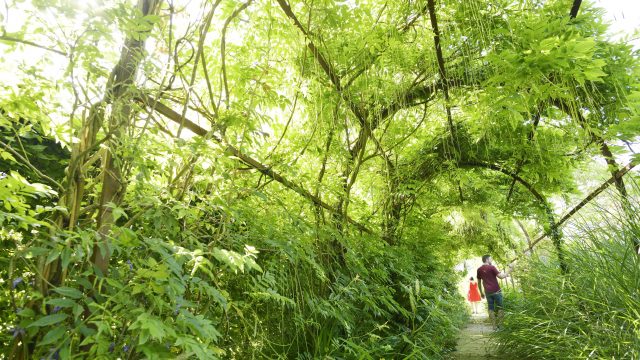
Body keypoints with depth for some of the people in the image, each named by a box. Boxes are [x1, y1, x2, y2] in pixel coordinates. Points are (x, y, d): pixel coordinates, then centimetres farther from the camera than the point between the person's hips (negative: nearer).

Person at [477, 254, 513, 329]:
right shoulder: (491, 267, -8)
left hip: (488, 292, 4)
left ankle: (494, 326, 5)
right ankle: (499, 324, 2)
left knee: (491, 309, 7)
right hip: (496, 291, -4)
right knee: (500, 308, 6)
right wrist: (509, 270, -2)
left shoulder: (479, 270, 8)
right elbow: (501, 276, -13)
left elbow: (479, 282, 13)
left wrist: (481, 293, 21)